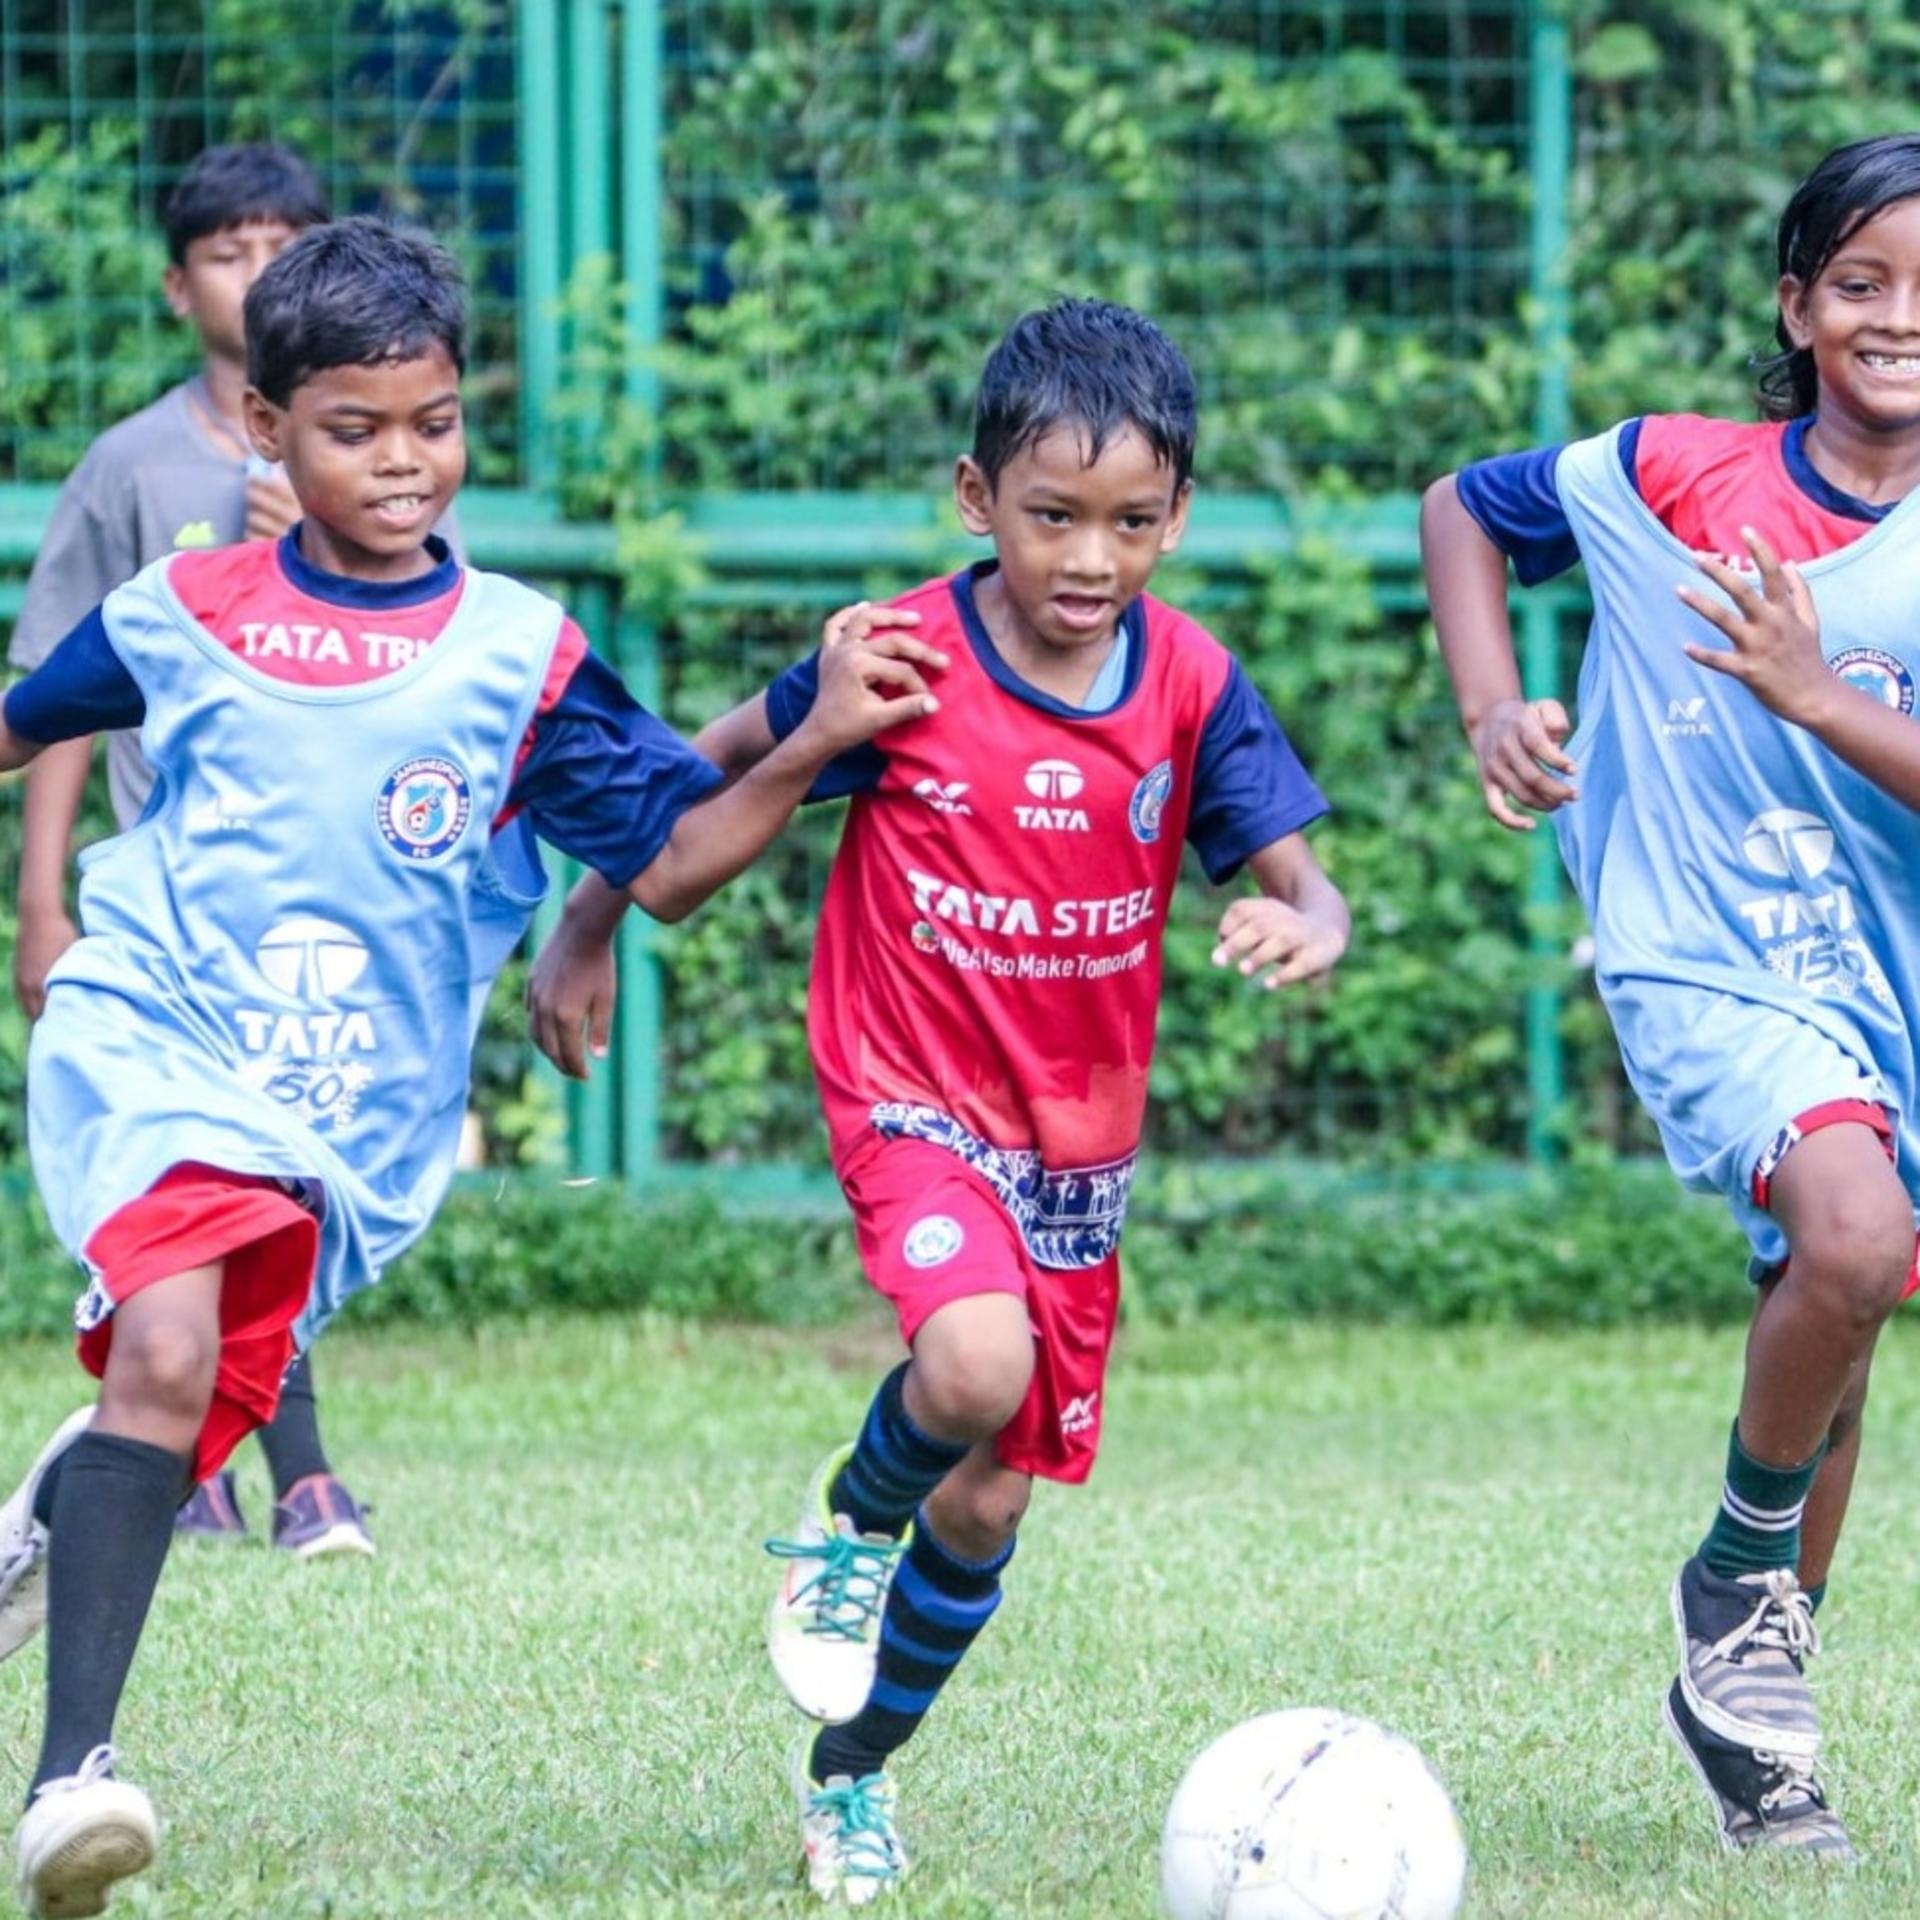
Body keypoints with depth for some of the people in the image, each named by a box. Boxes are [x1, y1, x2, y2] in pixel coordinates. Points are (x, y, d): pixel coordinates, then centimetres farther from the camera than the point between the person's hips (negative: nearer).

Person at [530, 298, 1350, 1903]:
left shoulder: (1191, 688, -8)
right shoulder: (902, 661, -15)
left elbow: (1305, 880, -9)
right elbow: (712, 769, 0)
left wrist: (1304, 926, -33)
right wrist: (587, 936, 5)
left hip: (1082, 1137, 4)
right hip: (915, 1101, -4)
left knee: (988, 1507, 9)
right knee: (976, 1365, -32)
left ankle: (852, 1770, 33)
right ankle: (851, 1518, 2)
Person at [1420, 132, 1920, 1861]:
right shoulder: (1674, 478, -4)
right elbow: (1465, 510, 13)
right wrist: (1493, 708, 1)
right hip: (1708, 963, -3)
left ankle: (1756, 1697, 35)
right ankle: (1746, 1578, -6)